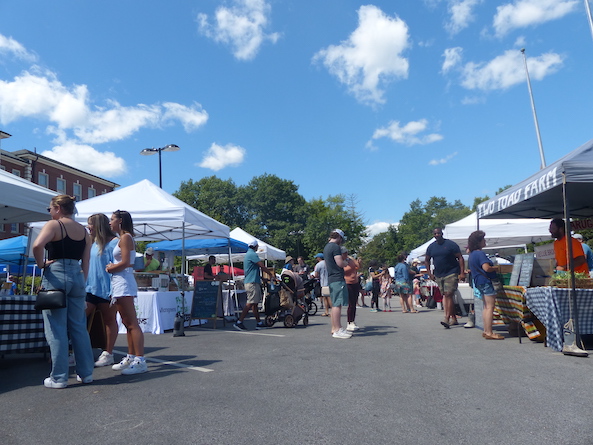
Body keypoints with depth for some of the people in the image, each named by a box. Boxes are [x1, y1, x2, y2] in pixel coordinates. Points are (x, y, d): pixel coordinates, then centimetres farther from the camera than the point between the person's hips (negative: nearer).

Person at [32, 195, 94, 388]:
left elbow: (37, 245, -24)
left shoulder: (54, 224, -4)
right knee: (79, 327, 11)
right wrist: (81, 282, 16)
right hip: (77, 277, 5)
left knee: (56, 329, 1)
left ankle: (59, 378, 6)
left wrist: (41, 264, -8)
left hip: (56, 274, -5)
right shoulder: (83, 231, 13)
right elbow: (86, 263, 12)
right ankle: (86, 373, 16)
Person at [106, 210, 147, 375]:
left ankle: (140, 361, -12)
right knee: (128, 323, 13)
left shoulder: (125, 237, -9)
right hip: (119, 282, 10)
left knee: (132, 324, -12)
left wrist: (109, 268, -3)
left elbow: (125, 263, -17)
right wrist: (112, 267, 3)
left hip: (123, 282, -10)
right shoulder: (123, 238, 20)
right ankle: (131, 357, 20)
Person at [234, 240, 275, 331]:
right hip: (252, 282, -11)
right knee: (250, 303, -11)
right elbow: (262, 266, -12)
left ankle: (259, 323, 16)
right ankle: (239, 322, -11)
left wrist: (269, 270, 23)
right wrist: (271, 274, -1)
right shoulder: (252, 254, -12)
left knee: (255, 303, 11)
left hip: (250, 282, 11)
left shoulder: (248, 254, 20)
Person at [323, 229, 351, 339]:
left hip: (331, 279, 10)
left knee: (335, 304, 14)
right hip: (337, 279, -10)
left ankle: (334, 328, 20)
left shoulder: (326, 247, 20)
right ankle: (337, 330, -9)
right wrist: (346, 262, 2)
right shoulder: (335, 247, -11)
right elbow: (340, 263, -18)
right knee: (337, 304, -9)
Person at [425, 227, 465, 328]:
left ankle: (447, 319, -17)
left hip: (451, 274, -5)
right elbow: (426, 260, 18)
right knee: (445, 296, 8)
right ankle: (454, 319, 17)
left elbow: (460, 258, -5)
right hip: (438, 275, 5)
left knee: (449, 295, -15)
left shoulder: (451, 244, -5)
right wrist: (430, 273, 9)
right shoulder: (431, 247, 8)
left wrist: (462, 273, -13)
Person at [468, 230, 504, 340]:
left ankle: (486, 331, 17)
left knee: (486, 306, 13)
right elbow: (486, 268, -24)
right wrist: (495, 268, -5)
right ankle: (489, 333, -11)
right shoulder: (480, 254, -16)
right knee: (490, 306, -10)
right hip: (485, 281, -10)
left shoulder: (472, 254, 15)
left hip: (479, 282, 10)